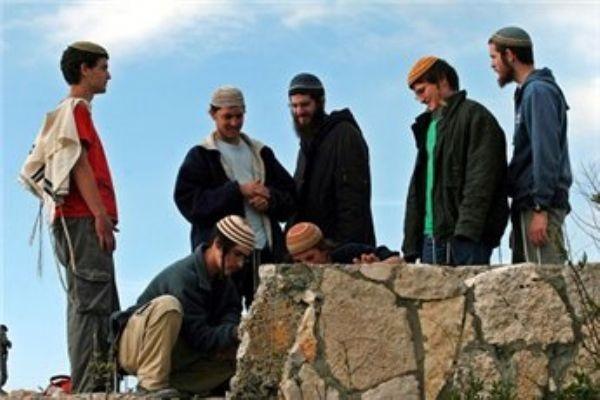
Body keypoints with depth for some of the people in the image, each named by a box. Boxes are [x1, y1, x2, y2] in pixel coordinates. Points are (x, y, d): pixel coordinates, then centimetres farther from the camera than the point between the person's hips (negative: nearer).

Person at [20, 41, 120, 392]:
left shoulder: (72, 111, 25)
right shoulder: (76, 108, -2)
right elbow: (79, 163, -13)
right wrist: (100, 214, -20)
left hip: (82, 222, 10)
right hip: (84, 220, -10)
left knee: (103, 309, 9)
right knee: (90, 304, -15)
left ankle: (100, 386, 9)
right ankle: (87, 389, -20)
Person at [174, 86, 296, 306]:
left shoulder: (261, 153, 19)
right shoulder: (201, 156, 5)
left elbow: (290, 196, 16)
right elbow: (188, 201, -8)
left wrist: (270, 200, -8)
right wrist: (238, 191, -13)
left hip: (266, 250, 4)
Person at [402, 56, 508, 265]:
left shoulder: (474, 116, 0)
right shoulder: (427, 126, 25)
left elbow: (480, 180, -12)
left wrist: (467, 229, -21)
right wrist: (410, 246, 16)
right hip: (430, 237, 8)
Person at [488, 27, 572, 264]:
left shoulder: (539, 91, -8)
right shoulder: (527, 91, 22)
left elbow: (546, 153, -17)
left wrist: (540, 208, -21)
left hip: (538, 204, -10)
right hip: (527, 203, 10)